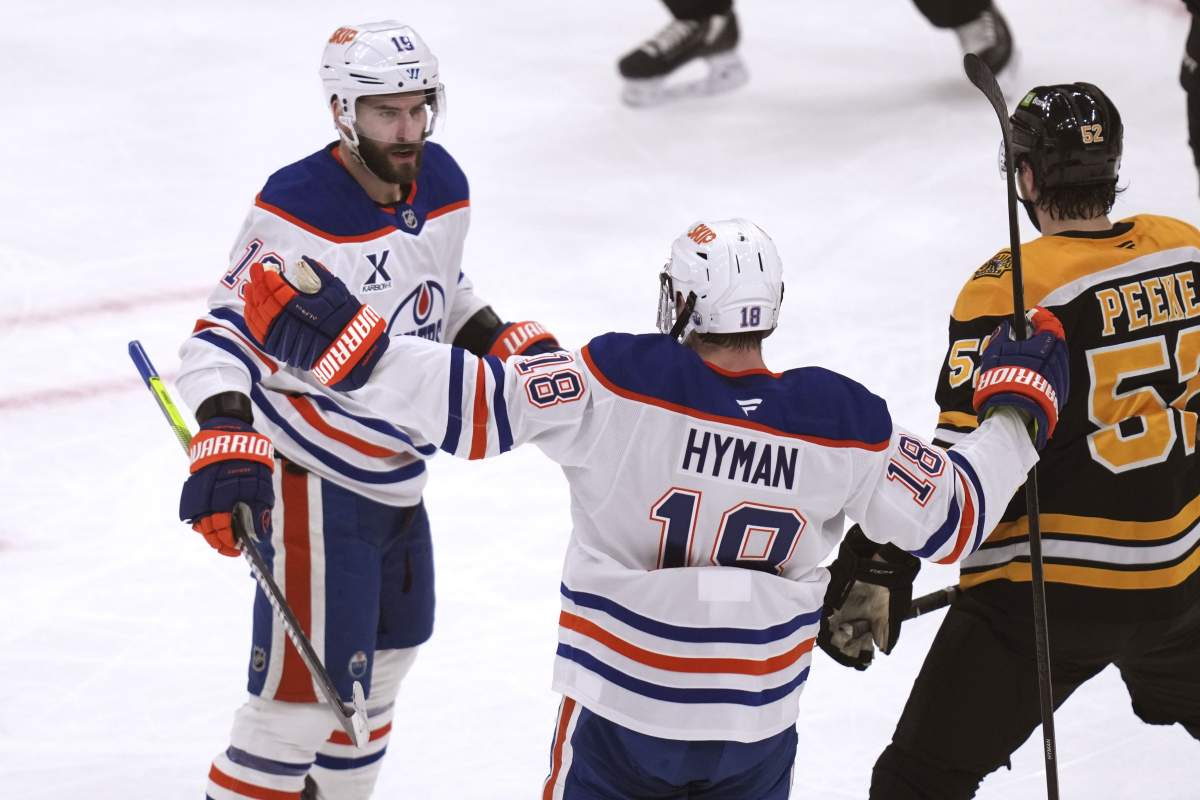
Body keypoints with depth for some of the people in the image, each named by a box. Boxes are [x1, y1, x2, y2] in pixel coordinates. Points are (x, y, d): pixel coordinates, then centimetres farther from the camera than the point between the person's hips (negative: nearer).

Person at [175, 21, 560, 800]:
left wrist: (510, 348, 7)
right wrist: (226, 438, -40)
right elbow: (226, 331, -26)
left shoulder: (442, 185, 1)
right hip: (310, 480, -9)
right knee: (308, 692, -11)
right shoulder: (296, 212, -25)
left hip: (396, 469, 9)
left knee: (385, 655, 26)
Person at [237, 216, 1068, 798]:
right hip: (756, 726, 2)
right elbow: (954, 516, 1)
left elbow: (479, 406, -22)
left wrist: (339, 340, -17)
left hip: (619, 711, -2)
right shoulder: (841, 422, -10)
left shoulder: (619, 383, -18)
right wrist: (1021, 400, 15)